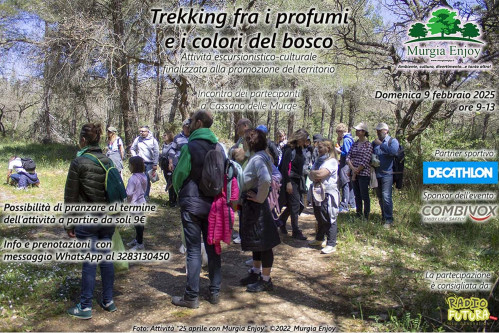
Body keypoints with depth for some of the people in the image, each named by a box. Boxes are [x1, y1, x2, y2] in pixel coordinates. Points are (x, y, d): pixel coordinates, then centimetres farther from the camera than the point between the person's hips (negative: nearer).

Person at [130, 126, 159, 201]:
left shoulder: (153, 140, -3)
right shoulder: (137, 139, 2)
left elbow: (156, 153, -1)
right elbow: (132, 149, 15)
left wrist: (155, 165, -5)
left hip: (149, 163, -1)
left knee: (147, 180, 4)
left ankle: (146, 196, 15)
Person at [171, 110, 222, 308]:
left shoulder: (190, 147, -13)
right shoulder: (218, 147, 3)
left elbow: (179, 174, -7)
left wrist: (179, 191, 13)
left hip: (192, 204, -5)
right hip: (212, 203, 5)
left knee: (194, 250, 0)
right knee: (212, 248, 12)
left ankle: (192, 296, 9)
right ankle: (215, 292, 21)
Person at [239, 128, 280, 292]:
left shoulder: (258, 159, -20)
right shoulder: (257, 157, 9)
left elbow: (266, 180, -38)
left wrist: (260, 197, -23)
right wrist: (260, 196, 11)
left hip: (256, 206, -10)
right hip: (251, 206, 10)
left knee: (263, 243, 2)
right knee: (256, 242, 21)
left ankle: (266, 280, 14)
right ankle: (256, 273, 36)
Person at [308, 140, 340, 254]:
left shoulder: (332, 161, -11)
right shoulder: (319, 160, 17)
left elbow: (320, 174, -22)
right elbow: (311, 175, 10)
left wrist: (313, 173, -3)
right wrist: (316, 177, -11)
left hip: (328, 194, -8)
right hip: (318, 192, 8)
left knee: (329, 219, -5)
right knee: (320, 218, 19)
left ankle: (331, 244, -1)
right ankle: (319, 239, 33)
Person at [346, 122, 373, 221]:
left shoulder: (368, 145, -7)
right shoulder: (355, 144, 11)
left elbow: (365, 162, -13)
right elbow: (348, 157, 6)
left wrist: (356, 172, -10)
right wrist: (352, 168, -10)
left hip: (363, 174, -6)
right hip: (354, 174, 6)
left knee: (364, 196, -2)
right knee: (357, 196, 12)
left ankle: (366, 217, 6)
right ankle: (358, 215, 21)